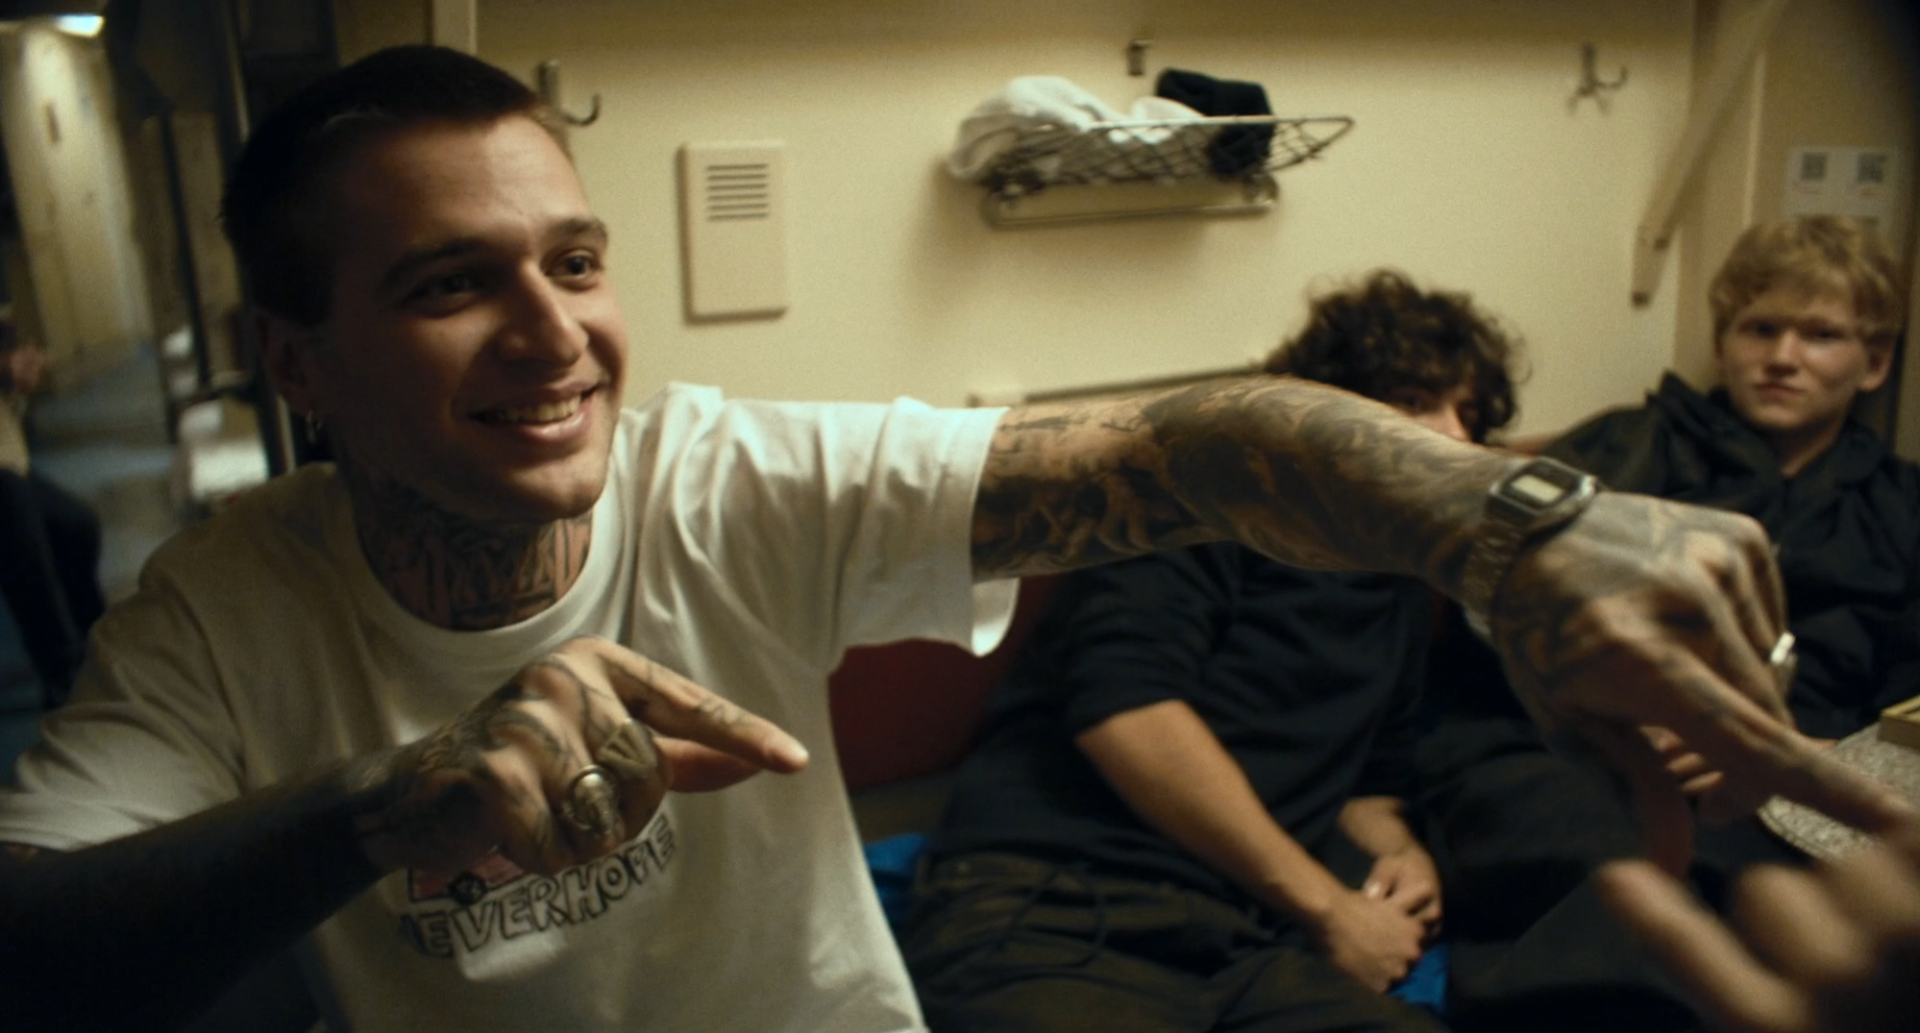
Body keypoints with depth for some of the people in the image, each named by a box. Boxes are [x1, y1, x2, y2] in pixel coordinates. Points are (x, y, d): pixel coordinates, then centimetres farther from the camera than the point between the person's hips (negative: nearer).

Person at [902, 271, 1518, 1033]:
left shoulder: (1401, 591, 23)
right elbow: (1124, 708, -14)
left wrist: (1400, 855, 7)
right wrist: (1328, 908, -8)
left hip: (1250, 941, 6)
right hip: (1049, 910, -5)